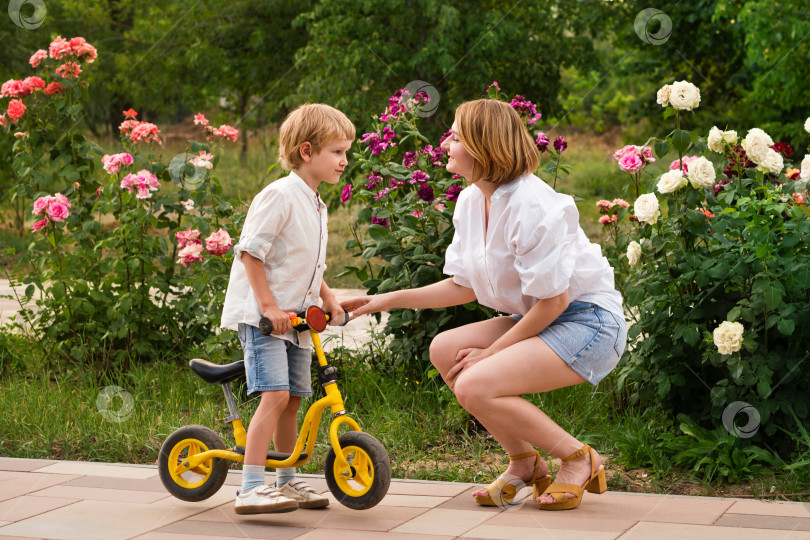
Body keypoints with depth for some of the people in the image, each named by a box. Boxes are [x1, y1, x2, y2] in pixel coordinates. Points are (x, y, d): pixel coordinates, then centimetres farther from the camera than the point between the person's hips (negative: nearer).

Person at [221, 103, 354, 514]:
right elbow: (250, 251, -18)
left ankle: (287, 482, 25)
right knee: (275, 395, -19)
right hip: (259, 314, -9)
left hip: (294, 317, 9)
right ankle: (251, 489, -19)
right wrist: (269, 306, -21)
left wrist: (328, 297, 16)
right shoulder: (280, 196, -15)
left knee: (292, 400, 12)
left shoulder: (316, 205, 15)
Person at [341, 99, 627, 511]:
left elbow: (554, 299, -21)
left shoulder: (533, 207, -24)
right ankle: (523, 461, 7)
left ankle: (578, 460, -4)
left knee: (474, 385, -23)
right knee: (444, 350, -4)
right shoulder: (471, 201, 4)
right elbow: (465, 285, 12)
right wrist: (388, 300, 9)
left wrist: (492, 352, -14)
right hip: (540, 319, 9)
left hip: (588, 321, -9)